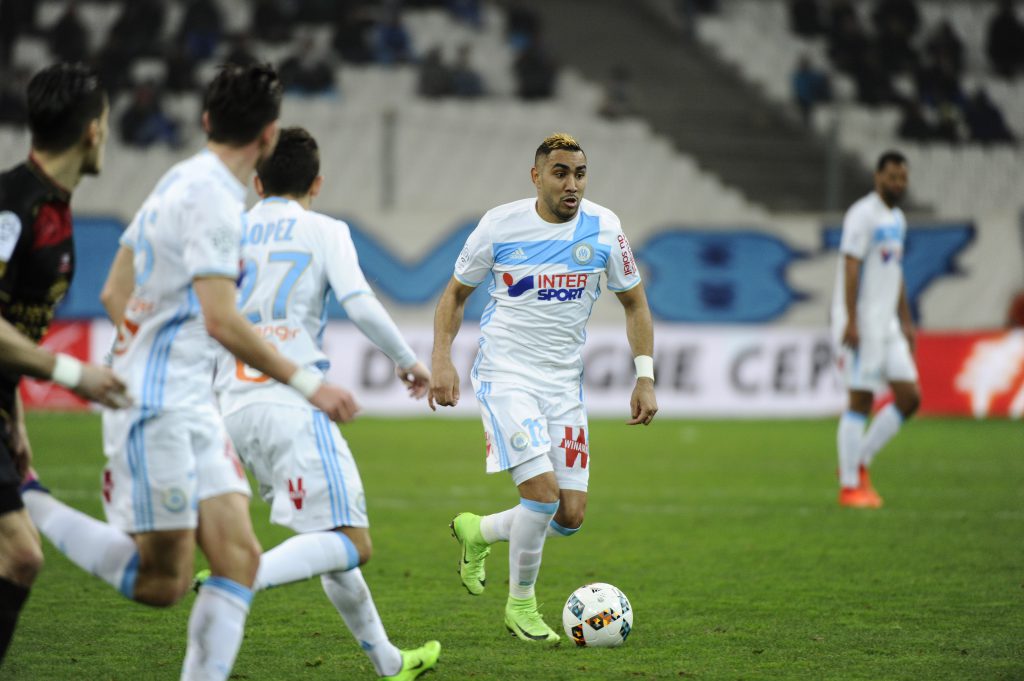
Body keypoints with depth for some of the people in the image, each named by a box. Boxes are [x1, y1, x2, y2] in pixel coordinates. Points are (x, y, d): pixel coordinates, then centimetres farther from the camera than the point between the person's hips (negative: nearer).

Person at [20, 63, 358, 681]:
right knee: (163, 581, -7)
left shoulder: (180, 182, 14)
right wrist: (306, 383, -16)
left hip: (191, 409, 10)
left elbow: (114, 293, 19)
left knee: (240, 556, 0)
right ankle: (24, 501, 2)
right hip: (157, 411, -10)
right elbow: (222, 321, -22)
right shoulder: (213, 199, -15)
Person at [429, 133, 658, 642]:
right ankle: (521, 606, 3)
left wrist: (645, 378, 0)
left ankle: (478, 533, 29)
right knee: (542, 491, -20)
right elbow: (455, 294, 5)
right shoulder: (500, 225, -8)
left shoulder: (602, 228, -2)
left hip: (564, 384, 4)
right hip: (506, 375, -4)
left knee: (570, 516, 0)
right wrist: (441, 360, -8)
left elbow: (633, 302, 9)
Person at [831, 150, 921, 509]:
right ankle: (850, 487, 0)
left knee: (910, 397, 2)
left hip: (887, 324, 9)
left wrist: (906, 323, 21)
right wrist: (851, 322, -23)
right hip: (860, 322, -9)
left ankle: (859, 463, 13)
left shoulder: (897, 219, 17)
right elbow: (851, 267, -17)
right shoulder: (863, 215, -10)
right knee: (861, 400, -6)